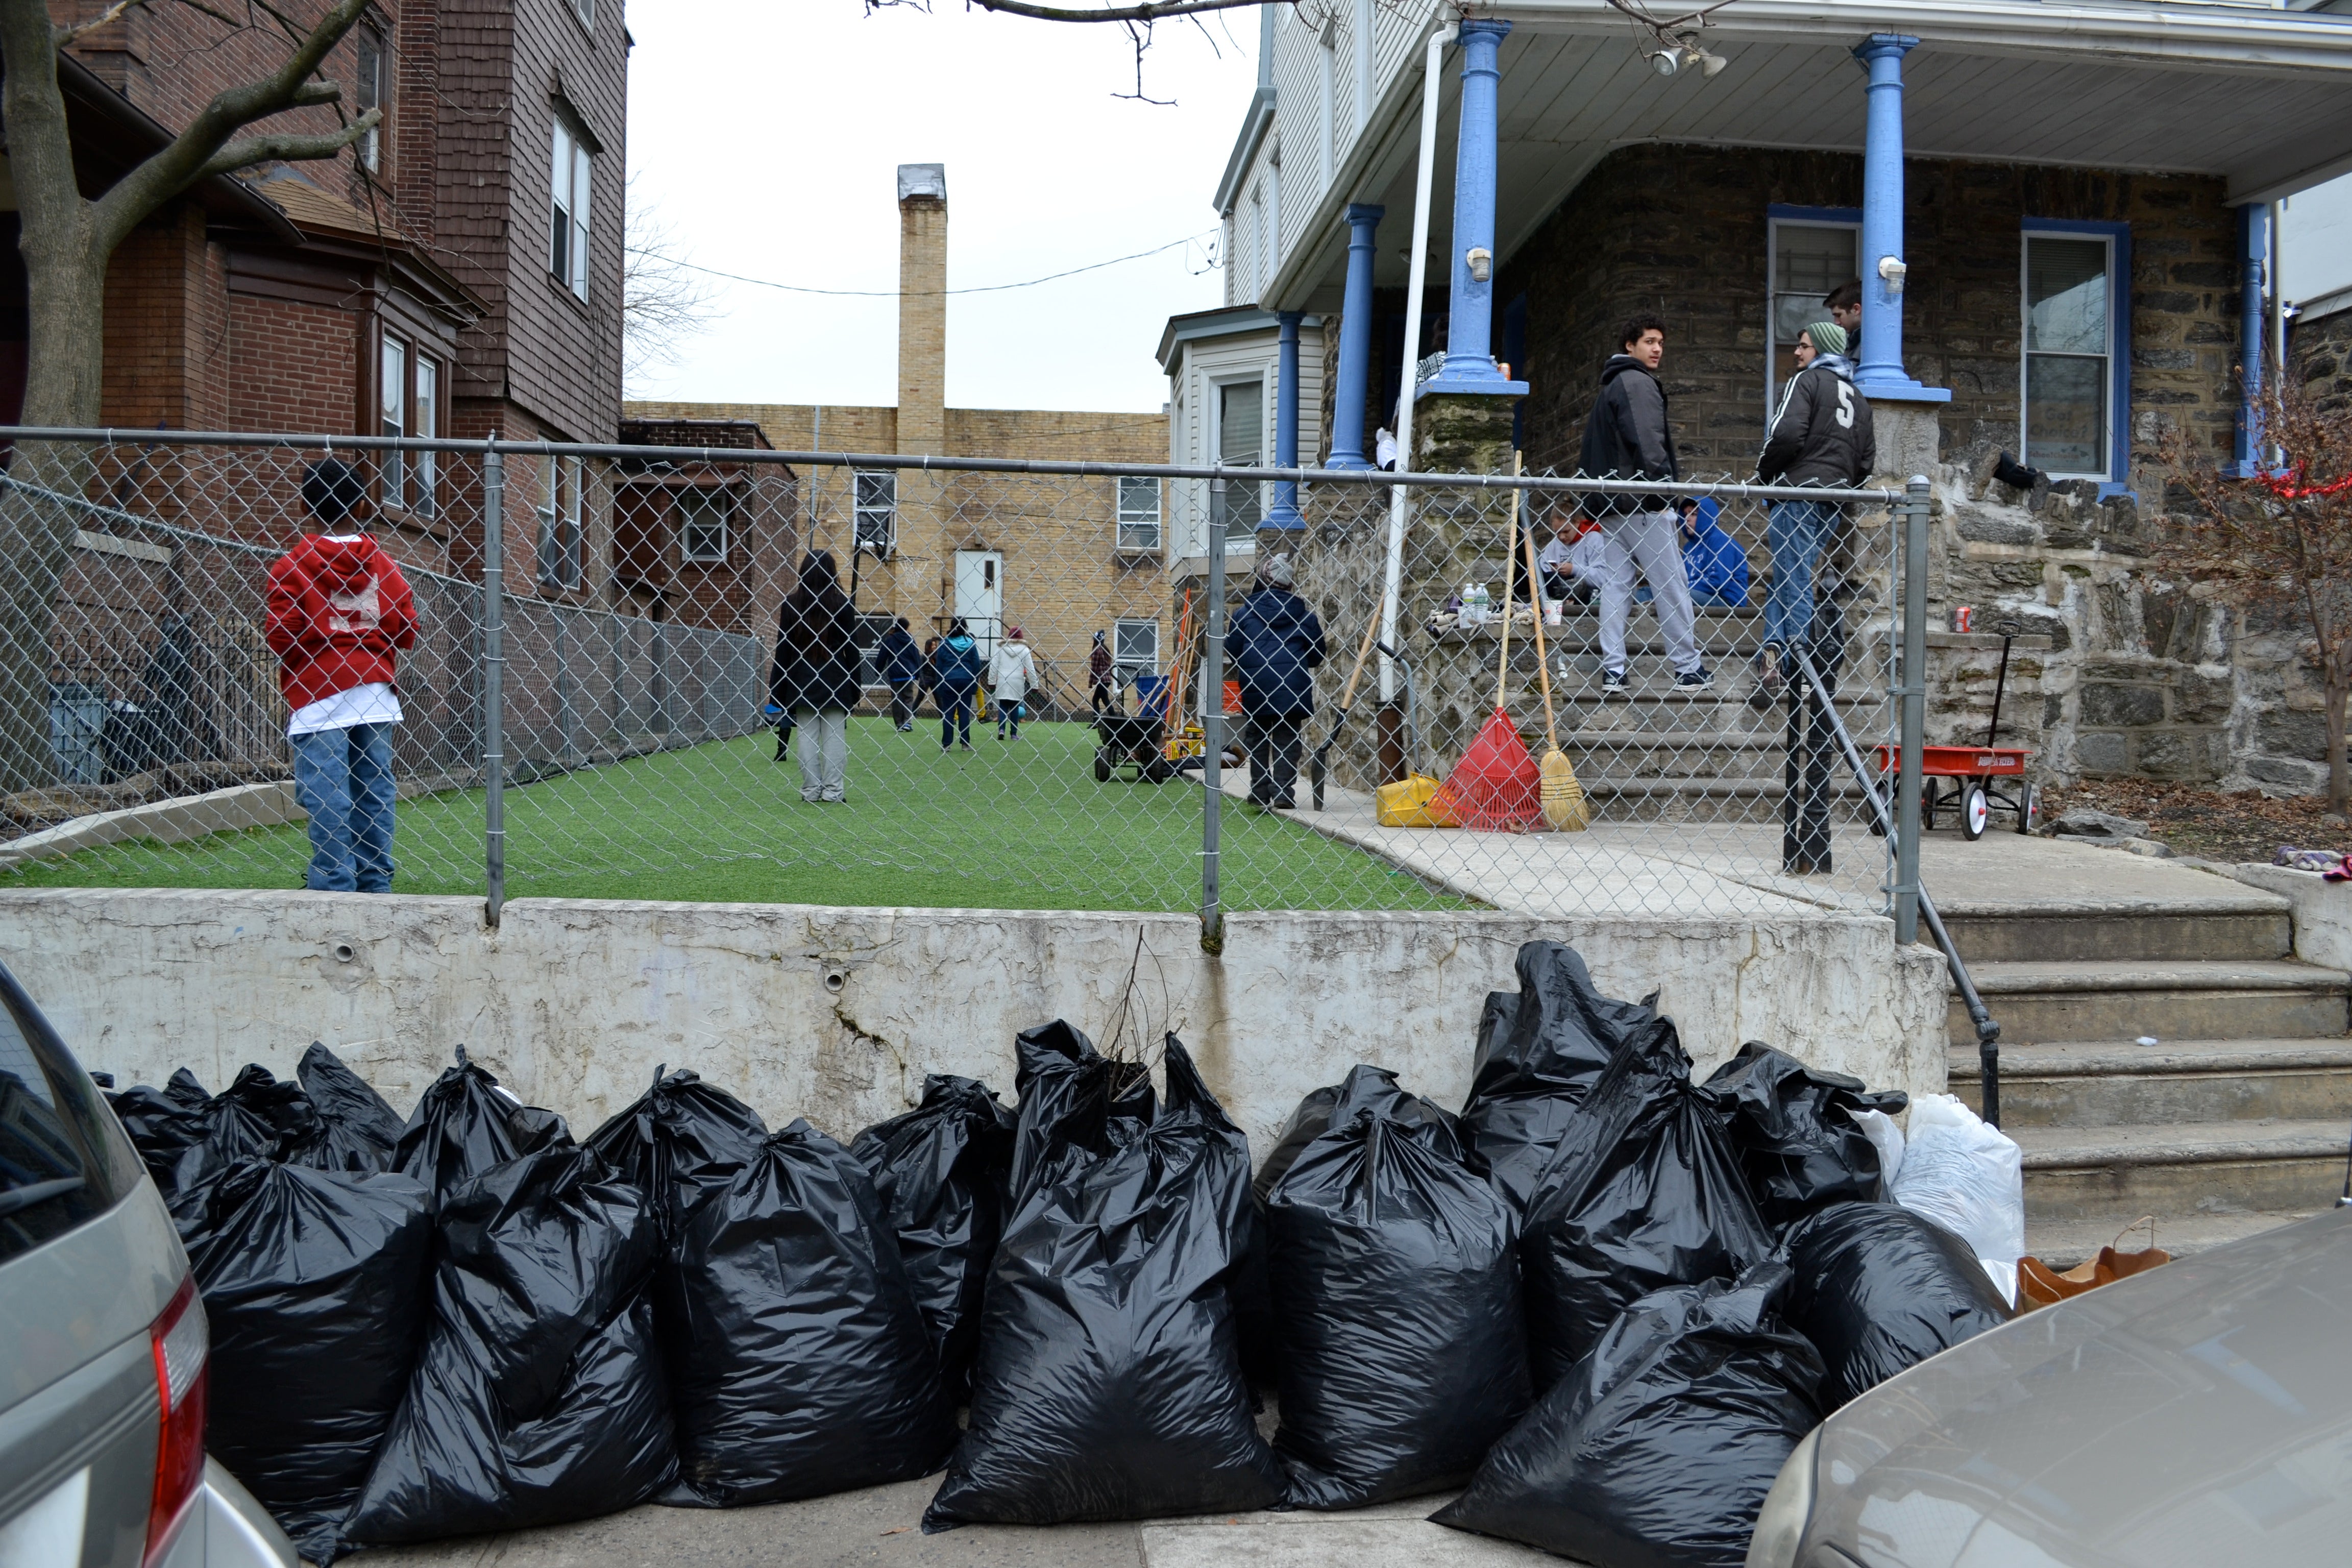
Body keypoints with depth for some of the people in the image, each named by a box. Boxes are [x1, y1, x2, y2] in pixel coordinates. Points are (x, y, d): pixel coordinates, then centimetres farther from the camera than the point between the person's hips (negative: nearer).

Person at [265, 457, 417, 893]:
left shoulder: (292, 566, -5)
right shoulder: (383, 563, 5)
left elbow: (281, 636, -10)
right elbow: (406, 633, 3)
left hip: (319, 699, -4)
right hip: (376, 697, 4)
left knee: (328, 802, -3)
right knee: (374, 796, 9)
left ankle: (334, 888, -6)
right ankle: (375, 886, 13)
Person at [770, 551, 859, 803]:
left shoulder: (791, 603, 0)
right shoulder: (842, 603, -4)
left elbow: (783, 647, 1)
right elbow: (851, 647, -3)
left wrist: (778, 687, 6)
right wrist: (854, 685, 4)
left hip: (801, 679, 1)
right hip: (835, 679, -1)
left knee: (808, 735, 6)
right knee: (835, 734, 2)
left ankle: (811, 790, 7)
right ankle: (833, 791, 1)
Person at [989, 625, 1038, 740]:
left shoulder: (1001, 648, 3)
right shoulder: (1024, 649, 0)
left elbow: (993, 666, 1)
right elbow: (1031, 669, 0)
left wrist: (991, 682, 8)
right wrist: (1034, 685, 6)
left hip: (1002, 682, 1)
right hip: (1017, 682, 0)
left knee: (1003, 706, 8)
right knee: (1015, 707, 9)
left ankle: (1001, 729, -12)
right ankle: (1014, 734, 10)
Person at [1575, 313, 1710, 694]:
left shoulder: (1609, 387, 23)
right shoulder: (1638, 382, -7)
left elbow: (1592, 449, 24)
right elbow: (1647, 441, -18)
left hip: (1610, 503, 9)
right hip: (1641, 504, -9)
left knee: (1615, 584, 5)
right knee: (1672, 584, -3)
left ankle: (1613, 671, 1)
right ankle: (1688, 669, 1)